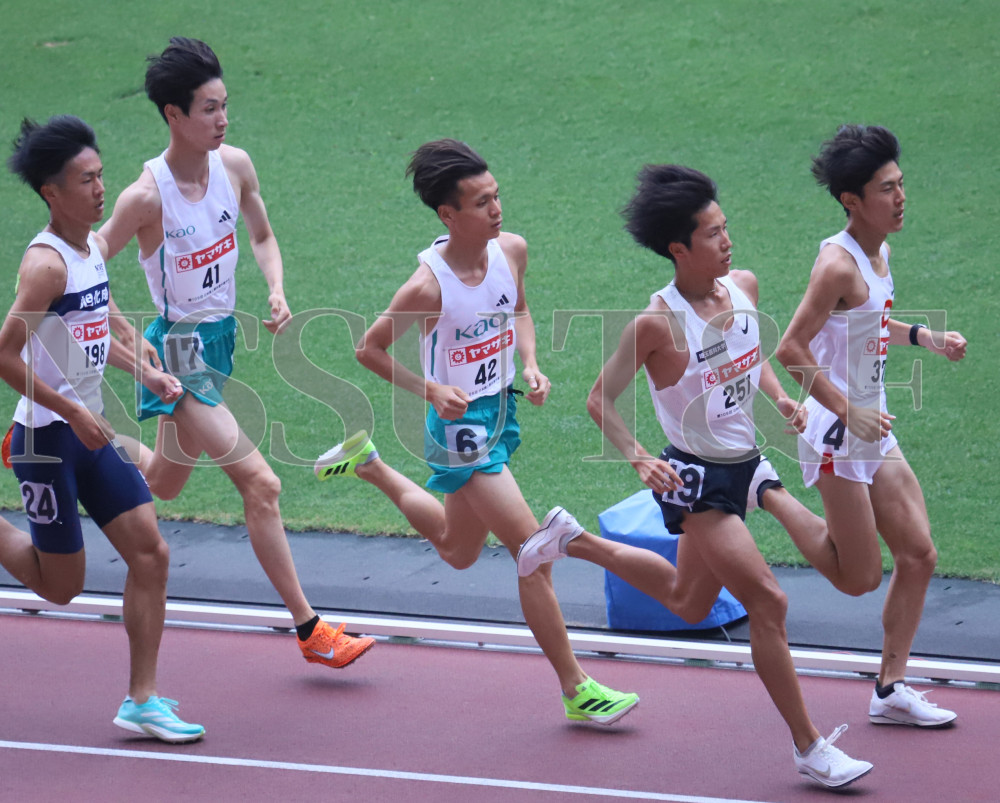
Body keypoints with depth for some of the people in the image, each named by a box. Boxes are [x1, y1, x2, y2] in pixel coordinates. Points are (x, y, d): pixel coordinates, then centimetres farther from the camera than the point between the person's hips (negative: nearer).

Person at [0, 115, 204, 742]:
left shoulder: (96, 248, 7)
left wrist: (145, 373, 14)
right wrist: (74, 412, -22)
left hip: (90, 432, 8)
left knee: (150, 552, 1)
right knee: (61, 586, 1)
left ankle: (143, 700, 6)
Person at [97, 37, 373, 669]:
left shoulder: (235, 166, -5)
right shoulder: (146, 196, -23)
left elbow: (262, 236, 13)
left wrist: (277, 292, -3)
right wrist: (131, 339, -16)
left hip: (220, 339, 8)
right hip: (181, 350, -8)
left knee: (164, 484, 24)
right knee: (261, 484, -13)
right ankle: (310, 629, -6)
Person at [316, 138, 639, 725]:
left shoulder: (512, 249, -8)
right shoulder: (428, 287, -26)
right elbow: (370, 348, -12)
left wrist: (530, 364, -3)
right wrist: (430, 390, -23)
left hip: (501, 411, 8)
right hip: (460, 424, -8)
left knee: (458, 552, 27)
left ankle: (369, 465, 48)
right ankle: (577, 690, -3)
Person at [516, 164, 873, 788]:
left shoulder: (744, 286, -3)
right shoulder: (657, 324, -23)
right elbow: (601, 400, -13)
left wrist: (779, 396, 1)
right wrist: (639, 459, -27)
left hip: (741, 467, 8)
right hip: (696, 479, -8)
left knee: (689, 603, 25)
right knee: (768, 601, -12)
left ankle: (576, 542, 43)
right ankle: (809, 747, -1)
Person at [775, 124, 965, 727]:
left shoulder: (879, 254, 7)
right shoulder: (839, 265, -21)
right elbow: (791, 349, -25)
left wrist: (921, 336, 13)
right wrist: (849, 411, -25)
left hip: (872, 430, 9)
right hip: (837, 437, -9)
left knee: (919, 554, 7)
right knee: (861, 578, -2)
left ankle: (891, 689, 15)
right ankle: (771, 499, 16)